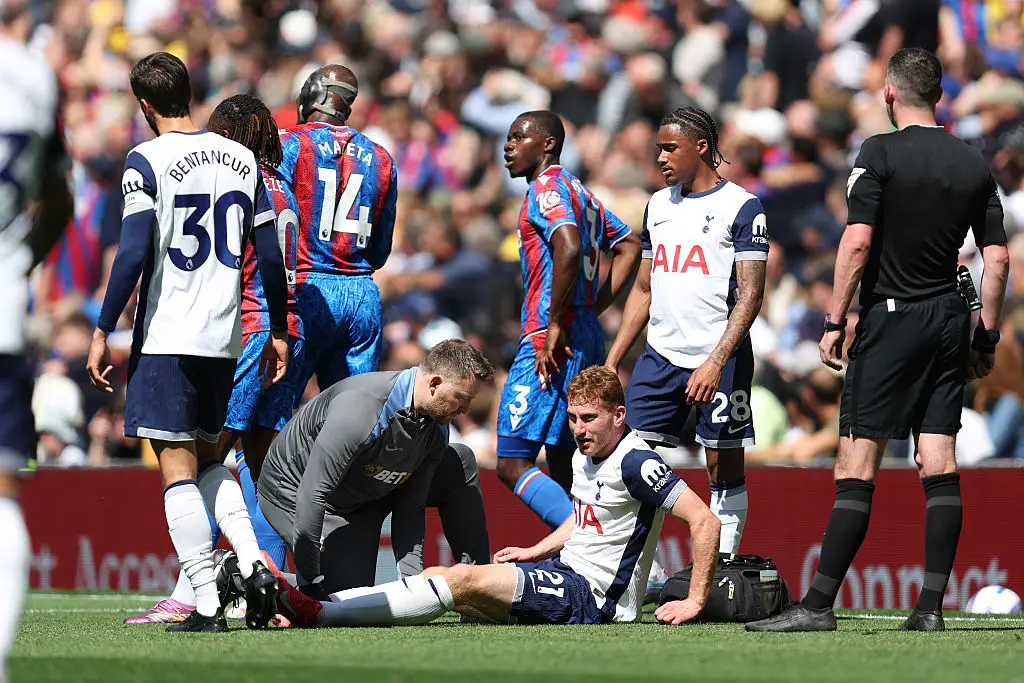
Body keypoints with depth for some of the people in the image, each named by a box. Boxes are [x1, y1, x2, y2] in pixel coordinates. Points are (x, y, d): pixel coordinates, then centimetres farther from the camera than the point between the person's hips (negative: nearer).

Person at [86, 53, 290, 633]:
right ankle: (254, 564, 2)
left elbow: (133, 254, -14)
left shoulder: (147, 161, -7)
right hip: (225, 337, 6)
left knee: (178, 467, -3)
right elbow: (271, 257, 9)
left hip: (166, 338, -5)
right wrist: (279, 333, 17)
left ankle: (207, 605, -9)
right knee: (207, 458, 20)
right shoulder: (242, 160, 9)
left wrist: (103, 332, -9)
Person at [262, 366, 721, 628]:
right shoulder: (585, 457, 14)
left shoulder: (635, 463, -15)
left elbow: (706, 522, -19)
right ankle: (315, 605, -13)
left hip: (594, 597, -9)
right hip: (566, 573, 9)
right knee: (439, 576, -4)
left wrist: (695, 602, -20)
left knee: (464, 580, -23)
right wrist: (537, 551, 18)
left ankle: (320, 616, -30)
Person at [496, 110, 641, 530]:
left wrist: (555, 326, -22)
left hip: (551, 340, -10)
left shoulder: (547, 187, -9)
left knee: (512, 464, -14)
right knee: (563, 470, 10)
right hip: (588, 340, 10)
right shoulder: (580, 192, 20)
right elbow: (630, 248, 26)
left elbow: (569, 248, -25)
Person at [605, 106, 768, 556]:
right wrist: (611, 363, 14)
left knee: (725, 473, 0)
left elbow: (750, 294, -11)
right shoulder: (658, 206, 15)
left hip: (718, 359, -6)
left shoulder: (741, 207, -5)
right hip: (660, 357, 6)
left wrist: (715, 362, -21)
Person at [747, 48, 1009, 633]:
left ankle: (819, 605, -9)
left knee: (857, 467, -6)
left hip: (890, 320, -5)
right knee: (940, 467, 3)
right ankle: (932, 607, 0)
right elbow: (997, 258, 7)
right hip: (949, 321, 5)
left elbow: (858, 240, -14)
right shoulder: (975, 164, 8)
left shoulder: (881, 153, -7)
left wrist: (835, 321, -9)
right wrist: (987, 336, 14)